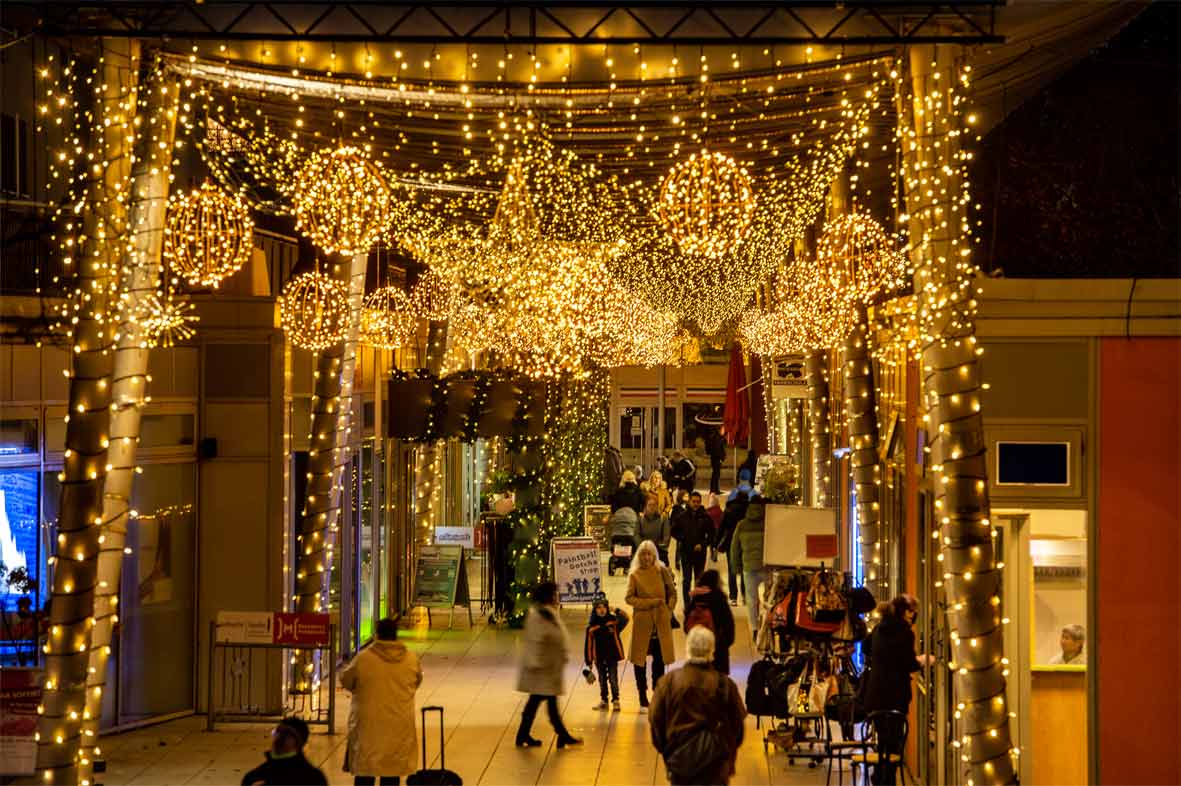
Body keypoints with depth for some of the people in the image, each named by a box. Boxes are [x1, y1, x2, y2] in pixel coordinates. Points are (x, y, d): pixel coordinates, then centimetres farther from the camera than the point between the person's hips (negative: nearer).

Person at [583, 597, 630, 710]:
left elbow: (625, 618, -20)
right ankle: (603, 700, 22)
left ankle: (615, 700, 10)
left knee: (613, 678, 0)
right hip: (599, 658, 2)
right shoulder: (591, 627, -4)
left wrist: (616, 611, -30)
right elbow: (588, 644, 0)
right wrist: (588, 661, 1)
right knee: (602, 680, 12)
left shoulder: (613, 620, -5)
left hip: (612, 655, -2)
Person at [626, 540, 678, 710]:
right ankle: (643, 700, 11)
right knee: (640, 659, 2)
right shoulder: (634, 575, -1)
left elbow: (672, 593, 10)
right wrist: (651, 602, -12)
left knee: (659, 659, 6)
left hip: (661, 621, 1)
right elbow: (629, 598, -4)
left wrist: (668, 610, 0)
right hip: (642, 623, -1)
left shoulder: (662, 572, 3)